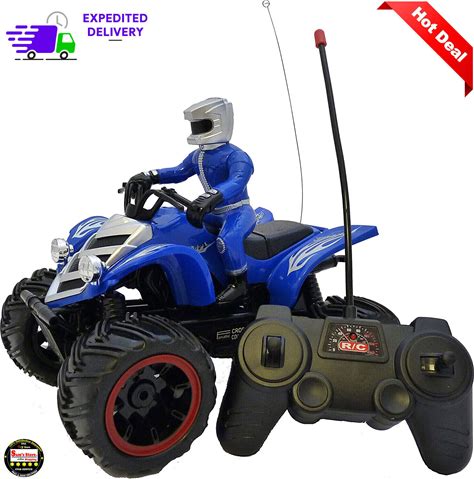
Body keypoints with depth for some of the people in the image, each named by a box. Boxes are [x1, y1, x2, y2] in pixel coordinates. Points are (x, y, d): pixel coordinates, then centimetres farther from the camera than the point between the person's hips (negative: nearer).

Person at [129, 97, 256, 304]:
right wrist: (151, 177, 2)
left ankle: (239, 282, -19)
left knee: (227, 239, -39)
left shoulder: (236, 157, -19)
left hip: (238, 212, -9)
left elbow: (237, 182, -37)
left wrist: (209, 198, -54)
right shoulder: (197, 156, 10)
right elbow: (178, 172, 19)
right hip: (213, 214, 9)